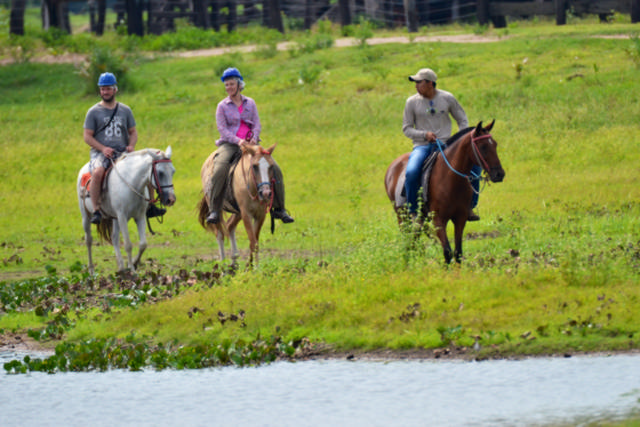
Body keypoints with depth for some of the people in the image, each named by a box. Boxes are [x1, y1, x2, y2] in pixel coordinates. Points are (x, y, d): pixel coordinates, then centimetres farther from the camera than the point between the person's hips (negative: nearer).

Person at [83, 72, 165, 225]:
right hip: (100, 153, -3)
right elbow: (87, 136, 0)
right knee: (97, 172, -36)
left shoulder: (125, 110, 13)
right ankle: (96, 210, -31)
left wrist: (131, 145, -6)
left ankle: (149, 206, 1)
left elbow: (133, 132, 17)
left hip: (122, 153, 3)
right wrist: (103, 149, -15)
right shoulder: (94, 112, 4)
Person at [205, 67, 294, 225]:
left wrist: (254, 138, -14)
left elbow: (257, 124, 8)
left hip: (250, 143, 3)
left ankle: (278, 209, 1)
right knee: (219, 170, -32)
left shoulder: (250, 103, 12)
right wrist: (237, 140, -21)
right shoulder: (222, 106, 5)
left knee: (274, 169, -12)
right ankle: (214, 211, -29)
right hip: (229, 144, -3)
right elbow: (222, 128, -5)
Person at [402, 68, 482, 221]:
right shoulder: (412, 102, 1)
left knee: (475, 165, -17)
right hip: (422, 146, -1)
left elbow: (462, 120, 13)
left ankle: (469, 206, -2)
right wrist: (424, 134, -14)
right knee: (411, 173, -32)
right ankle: (413, 211, -14)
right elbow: (406, 128, 4)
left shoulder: (447, 98, 3)